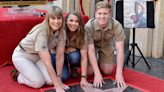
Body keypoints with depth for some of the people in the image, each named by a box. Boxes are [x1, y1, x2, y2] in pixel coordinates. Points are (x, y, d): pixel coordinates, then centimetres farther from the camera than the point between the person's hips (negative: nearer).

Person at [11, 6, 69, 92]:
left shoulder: (62, 33, -16)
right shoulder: (41, 34, -36)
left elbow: (60, 56, -12)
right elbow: (47, 63, -37)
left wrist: (59, 80, -16)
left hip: (37, 56, 6)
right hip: (22, 55, -6)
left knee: (50, 81, -12)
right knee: (39, 82, -20)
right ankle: (18, 74, 9)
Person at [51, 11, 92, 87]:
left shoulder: (82, 35, -24)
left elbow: (84, 58, -26)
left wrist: (83, 78, -31)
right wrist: (64, 49, -29)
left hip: (74, 53, 2)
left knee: (74, 56, -35)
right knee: (64, 76, -23)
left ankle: (73, 68, 0)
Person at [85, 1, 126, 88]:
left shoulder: (116, 25, -32)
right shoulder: (89, 27, -35)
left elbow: (120, 49, -30)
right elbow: (91, 50, -32)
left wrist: (119, 73, -36)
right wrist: (97, 74, -36)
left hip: (106, 45, 2)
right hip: (92, 45, -2)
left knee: (108, 71, -5)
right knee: (88, 72, -11)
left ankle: (100, 60, 28)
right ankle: (94, 62, 23)